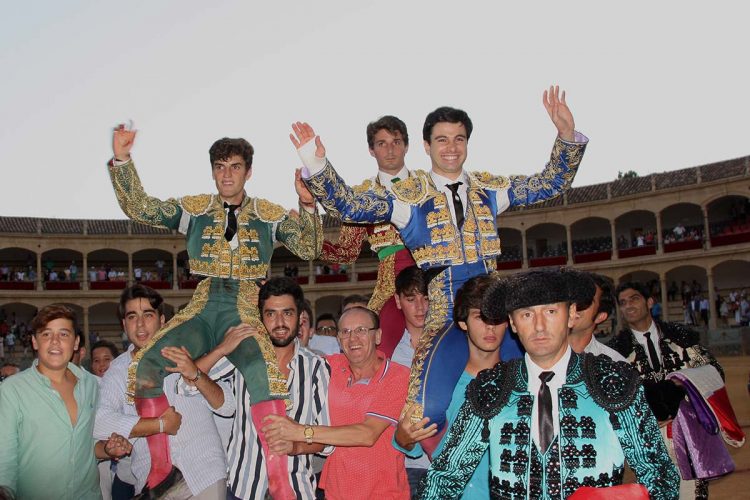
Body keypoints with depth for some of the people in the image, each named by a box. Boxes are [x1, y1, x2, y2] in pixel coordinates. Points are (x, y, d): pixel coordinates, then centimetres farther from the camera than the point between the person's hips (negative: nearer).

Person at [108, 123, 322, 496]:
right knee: (145, 364, -22)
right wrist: (122, 160, -7)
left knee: (262, 368, -35)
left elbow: (308, 249, 0)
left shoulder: (269, 214, 9)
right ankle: (160, 465, -5)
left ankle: (280, 481, -27)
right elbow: (139, 207, 5)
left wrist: (307, 205, -15)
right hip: (201, 309, 3)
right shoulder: (194, 208, 12)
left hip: (245, 312, -2)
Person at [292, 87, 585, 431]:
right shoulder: (410, 194, 2)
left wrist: (567, 136, -2)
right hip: (443, 319, -3)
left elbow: (550, 184, 13)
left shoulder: (487, 188, 12)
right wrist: (316, 166, -20)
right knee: (430, 411, -21)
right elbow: (350, 206, -6)